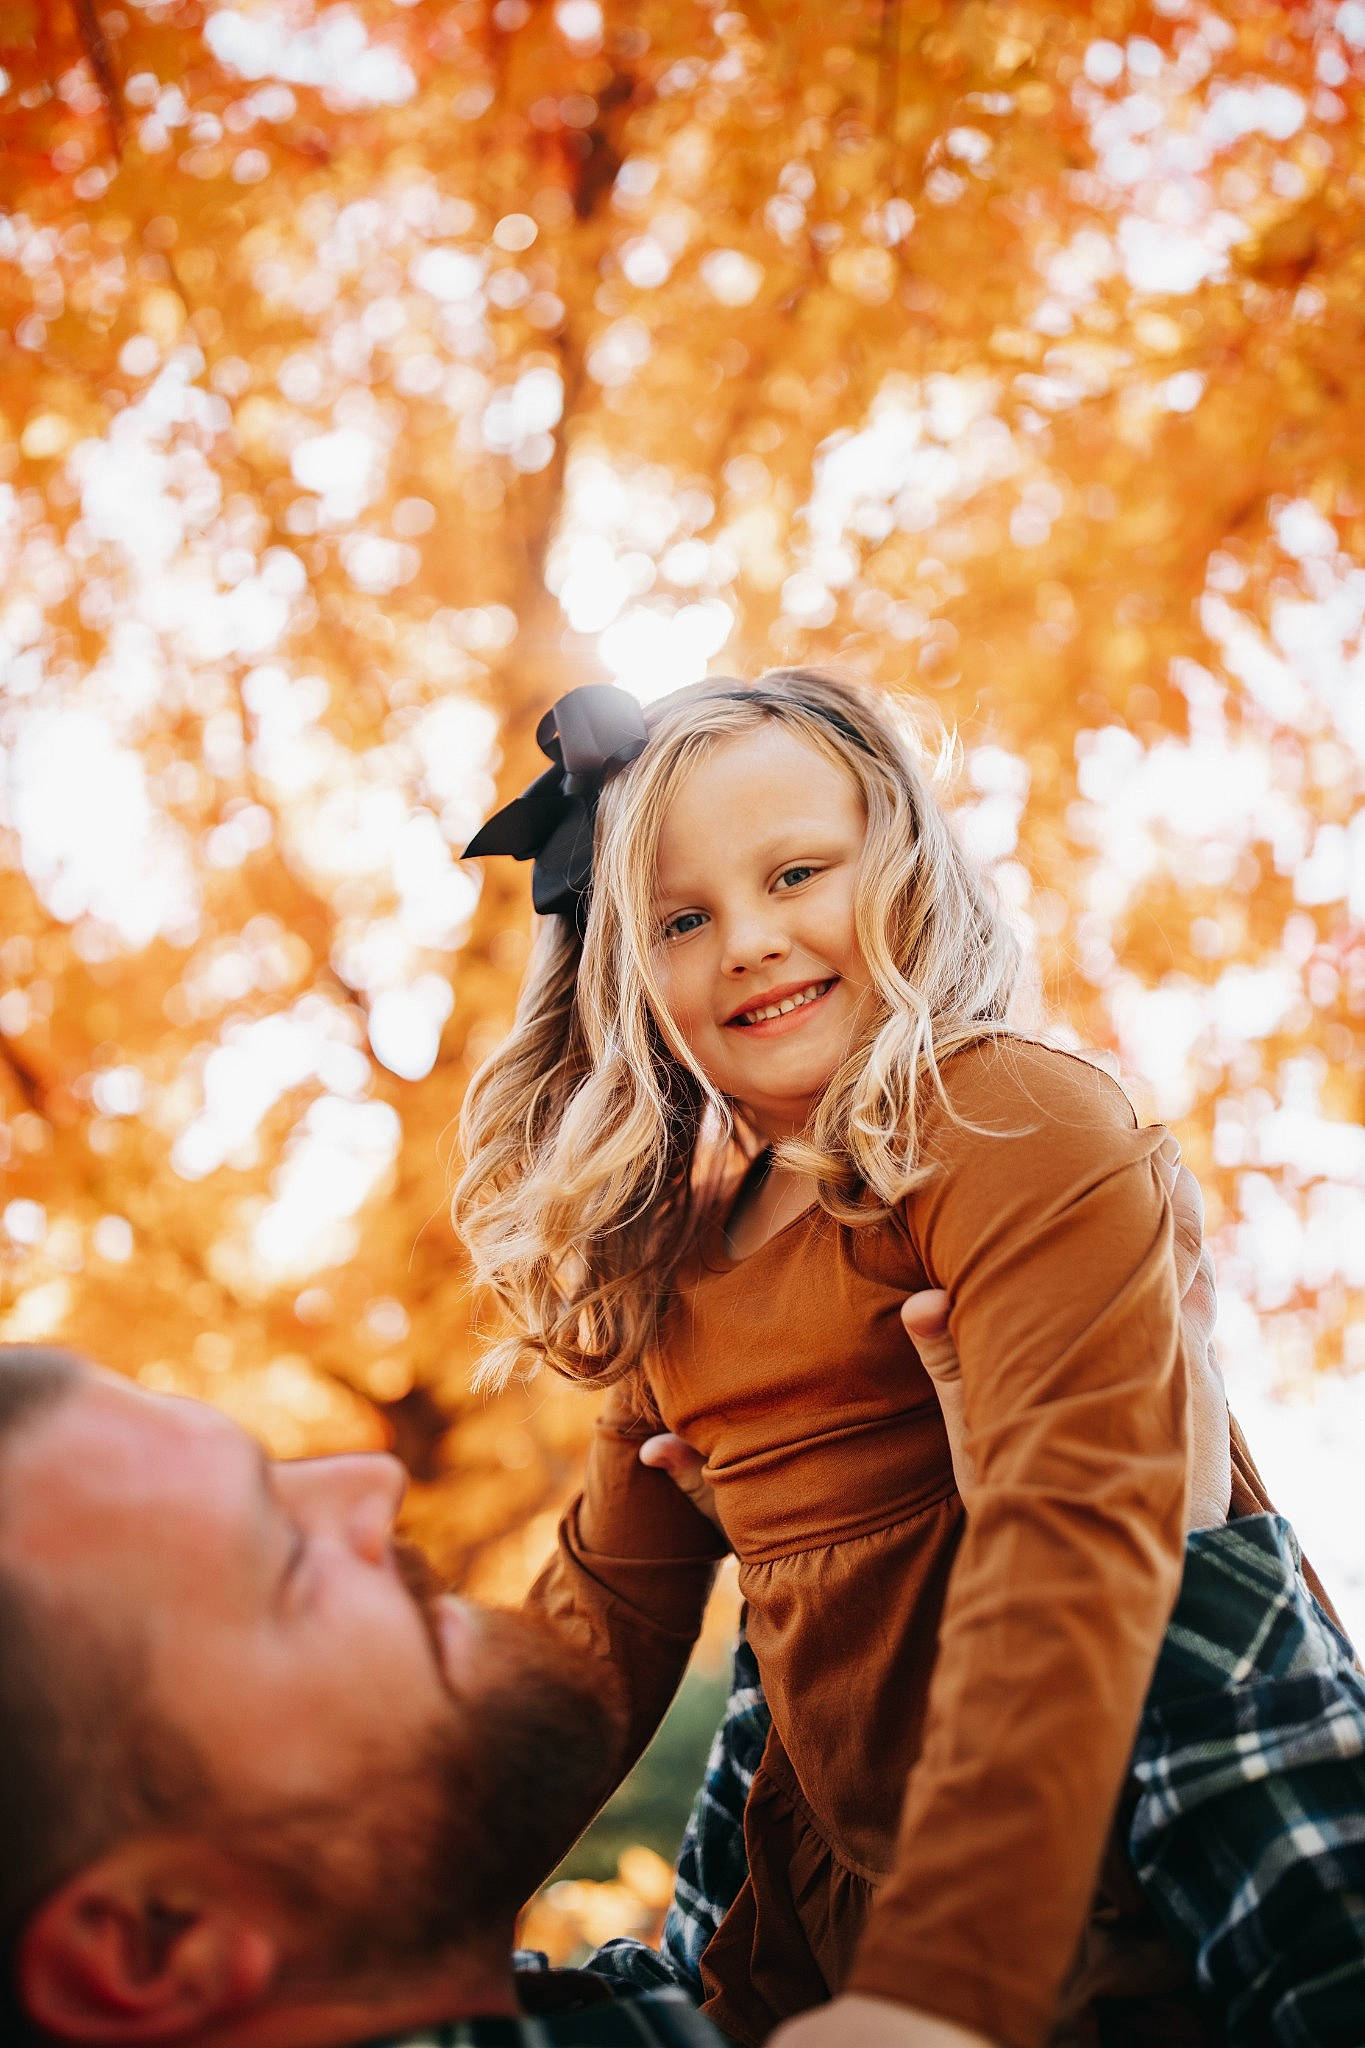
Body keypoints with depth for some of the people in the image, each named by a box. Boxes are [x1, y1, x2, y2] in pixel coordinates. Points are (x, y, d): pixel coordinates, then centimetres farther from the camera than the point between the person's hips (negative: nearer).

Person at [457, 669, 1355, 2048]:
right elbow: (614, 1599, 10)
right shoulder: (676, 1245, 8)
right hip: (827, 1921, 6)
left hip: (1085, 1924, -6)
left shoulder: (1018, 1130, -15)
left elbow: (1076, 1540, -26)